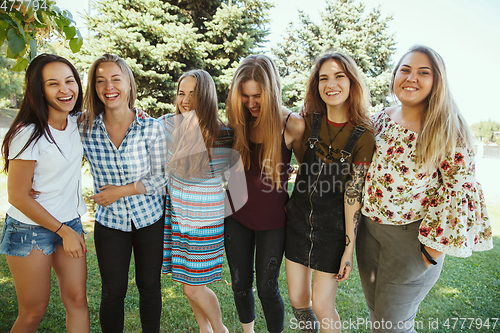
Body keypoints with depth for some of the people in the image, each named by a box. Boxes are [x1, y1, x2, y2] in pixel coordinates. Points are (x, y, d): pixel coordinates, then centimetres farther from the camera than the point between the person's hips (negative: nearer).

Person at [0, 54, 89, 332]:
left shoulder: (76, 122, -1)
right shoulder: (28, 134, -19)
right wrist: (64, 231, -12)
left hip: (71, 223, 5)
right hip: (31, 229, -5)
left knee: (77, 300, 8)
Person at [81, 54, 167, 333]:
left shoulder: (152, 128, -12)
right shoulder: (85, 130, -8)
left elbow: (163, 177, -9)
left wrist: (123, 190, -16)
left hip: (150, 218, 0)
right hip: (110, 221, 1)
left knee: (150, 286, 15)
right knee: (113, 292, 11)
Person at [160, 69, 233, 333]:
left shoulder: (222, 134, -13)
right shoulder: (168, 124, -1)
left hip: (204, 218, -4)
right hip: (175, 212, 5)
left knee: (193, 287, 3)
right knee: (188, 281, 16)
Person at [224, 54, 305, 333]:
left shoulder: (292, 125, -15)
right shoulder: (238, 121, -3)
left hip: (272, 219, -3)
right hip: (237, 215, 4)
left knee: (267, 288, 10)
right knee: (240, 285, 17)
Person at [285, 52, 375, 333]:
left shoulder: (363, 136, -13)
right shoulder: (309, 123, -3)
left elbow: (353, 194, -13)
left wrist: (349, 248, -10)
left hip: (333, 226, -4)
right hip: (299, 217, 4)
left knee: (322, 306, 4)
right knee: (297, 300, 14)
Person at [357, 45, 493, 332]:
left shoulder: (448, 130, -13)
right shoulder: (380, 120, 2)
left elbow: (459, 189, -13)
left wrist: (433, 251, -12)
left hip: (411, 236, -5)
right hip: (369, 229, 5)